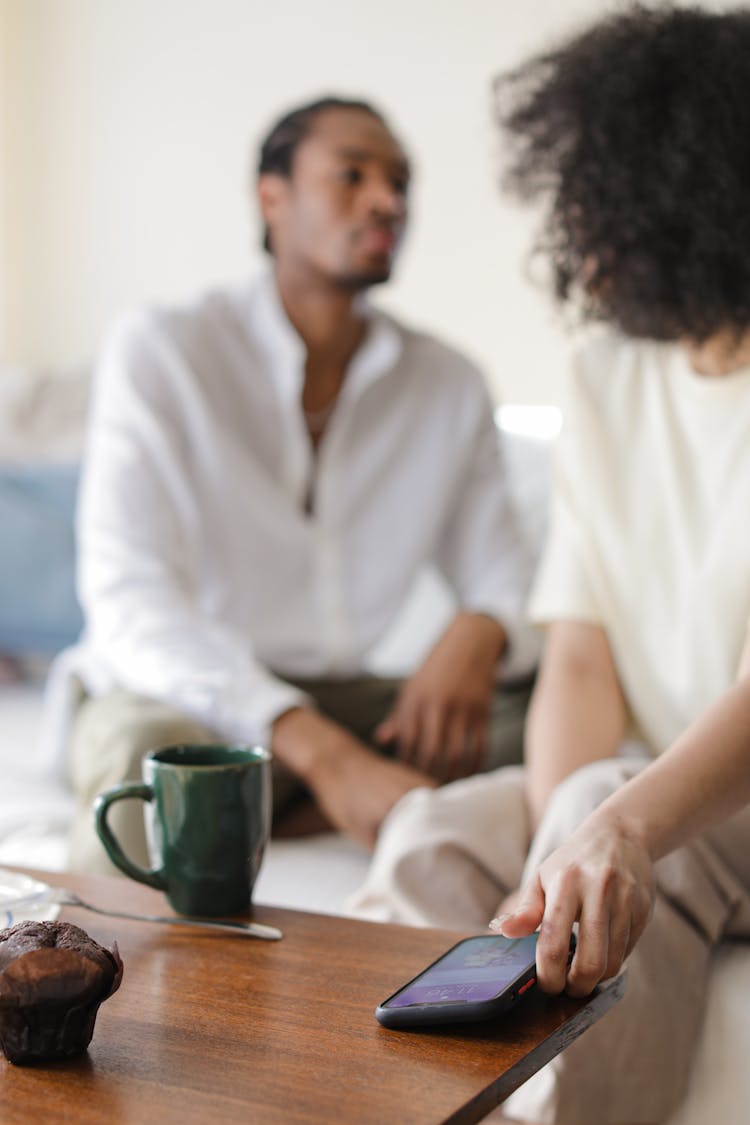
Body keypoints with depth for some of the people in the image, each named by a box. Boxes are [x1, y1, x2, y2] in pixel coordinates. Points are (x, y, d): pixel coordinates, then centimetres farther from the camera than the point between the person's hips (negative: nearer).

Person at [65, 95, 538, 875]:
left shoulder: (450, 387, 4)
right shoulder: (157, 352, -11)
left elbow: (507, 583, 5)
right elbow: (129, 607, -23)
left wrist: (479, 633, -24)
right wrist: (327, 757, -37)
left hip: (340, 699, 5)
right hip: (175, 696, -5)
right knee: (154, 745, -39)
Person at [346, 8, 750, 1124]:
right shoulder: (606, 372, 8)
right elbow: (581, 656, 0)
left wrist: (619, 827, -44)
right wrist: (561, 865, -18)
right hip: (656, 785, 5)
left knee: (605, 806, -33)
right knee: (434, 841, -22)